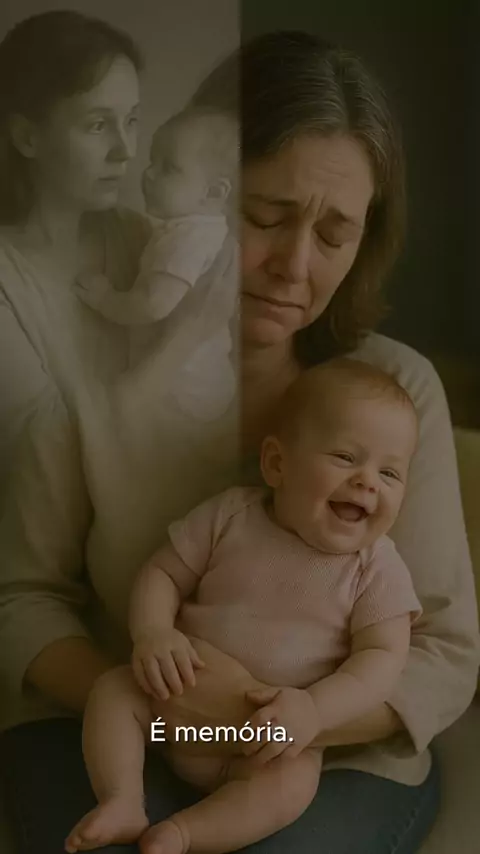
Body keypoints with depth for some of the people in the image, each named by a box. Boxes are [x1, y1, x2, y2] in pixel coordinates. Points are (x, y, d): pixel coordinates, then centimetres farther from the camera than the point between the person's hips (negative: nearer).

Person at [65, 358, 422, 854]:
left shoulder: (377, 567, -8)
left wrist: (314, 710, -28)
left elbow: (382, 656, -12)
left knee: (291, 785, -30)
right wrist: (152, 631, -22)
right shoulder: (230, 515, -6)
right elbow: (163, 573, -1)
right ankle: (122, 804, -17)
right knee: (113, 690, -18)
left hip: (277, 737, -2)